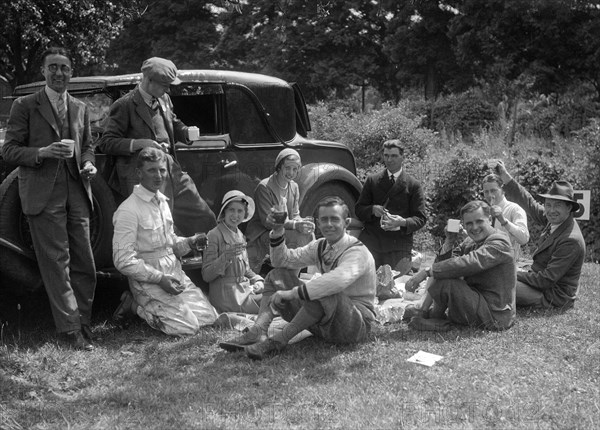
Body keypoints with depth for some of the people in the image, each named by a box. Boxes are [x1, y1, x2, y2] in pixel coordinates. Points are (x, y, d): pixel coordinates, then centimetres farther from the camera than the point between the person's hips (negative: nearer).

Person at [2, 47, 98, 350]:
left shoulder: (80, 108, 16)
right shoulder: (25, 106, 2)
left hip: (76, 194, 5)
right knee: (56, 264, -5)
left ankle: (82, 329, 18)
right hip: (43, 195, -5)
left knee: (84, 265, 6)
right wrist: (42, 152, -18)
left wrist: (88, 164, 4)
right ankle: (71, 331, -3)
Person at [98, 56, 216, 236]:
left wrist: (187, 132, 8)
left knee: (205, 219, 4)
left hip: (171, 169, 7)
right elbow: (106, 143, -9)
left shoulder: (164, 99, 13)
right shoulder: (125, 105, -8)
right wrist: (140, 144, -21)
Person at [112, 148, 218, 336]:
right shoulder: (129, 210, -16)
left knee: (209, 317, -1)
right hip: (147, 280, -8)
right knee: (187, 326, -18)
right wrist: (159, 278, -20)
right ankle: (136, 304, 4)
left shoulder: (162, 201, 11)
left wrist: (188, 242, -1)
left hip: (174, 272, 8)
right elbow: (123, 260, -18)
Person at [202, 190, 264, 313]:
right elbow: (206, 276, -13)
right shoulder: (215, 235, -10)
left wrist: (257, 280, 2)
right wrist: (225, 256, -26)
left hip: (244, 289, 7)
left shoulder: (240, 236, 13)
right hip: (226, 296, -7)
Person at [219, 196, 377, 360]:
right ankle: (257, 332, -20)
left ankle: (278, 341, -27)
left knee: (324, 293, -40)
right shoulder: (320, 246, 8)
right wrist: (277, 235, -5)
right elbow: (284, 260, 17)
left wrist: (292, 293, -39)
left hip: (358, 324, -8)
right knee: (276, 276, 5)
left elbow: (339, 279, -40)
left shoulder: (358, 252, -18)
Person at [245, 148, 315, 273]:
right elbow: (267, 221, -21)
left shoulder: (294, 187, 9)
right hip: (260, 235, -7)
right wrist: (295, 225, -32)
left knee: (309, 235, -18)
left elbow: (295, 215, 8)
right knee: (298, 237, -28)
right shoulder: (264, 187, -15)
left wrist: (302, 222, -18)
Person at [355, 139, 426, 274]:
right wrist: (372, 209, -9)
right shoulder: (372, 180, 14)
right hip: (371, 241, 1)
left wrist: (403, 222, -19)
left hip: (399, 244, -1)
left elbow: (420, 218, 3)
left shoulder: (413, 185, 6)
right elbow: (358, 209, 14)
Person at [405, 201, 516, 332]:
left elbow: (466, 264, -32)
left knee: (444, 281, -21)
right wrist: (449, 241, -11)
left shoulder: (499, 243, -17)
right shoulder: (470, 242, 11)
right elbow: (442, 264, 3)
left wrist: (427, 271, -31)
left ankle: (436, 318, 2)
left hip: (494, 315, -9)